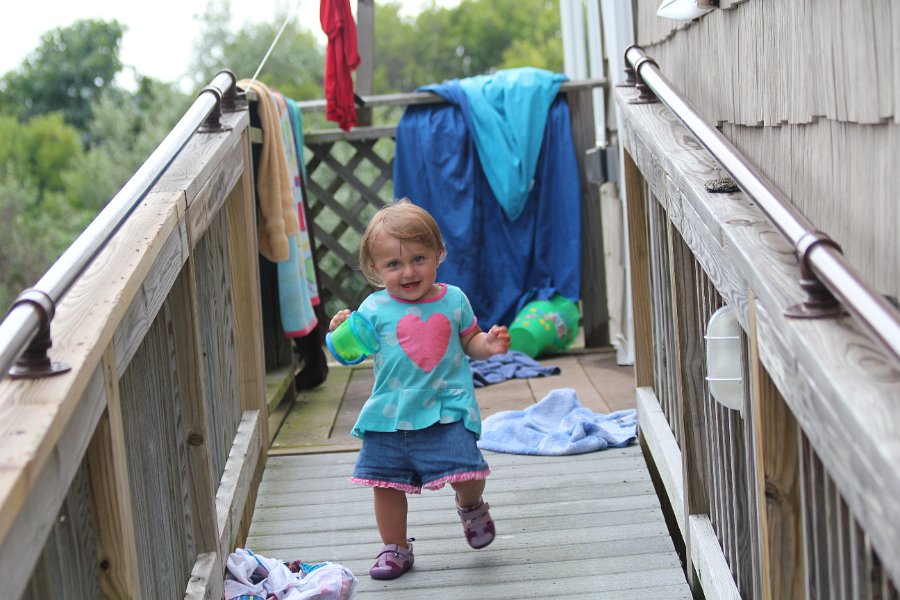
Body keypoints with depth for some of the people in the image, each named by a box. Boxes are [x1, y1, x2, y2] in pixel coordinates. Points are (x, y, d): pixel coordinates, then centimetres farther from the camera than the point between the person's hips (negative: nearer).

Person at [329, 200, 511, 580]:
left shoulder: (453, 300, 3)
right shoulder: (374, 308, -1)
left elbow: (471, 343, 14)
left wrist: (490, 344, -7)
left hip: (446, 409, -1)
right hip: (389, 414, 1)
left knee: (467, 472, -12)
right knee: (387, 484, 7)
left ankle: (471, 506, 24)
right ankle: (395, 548, 29)